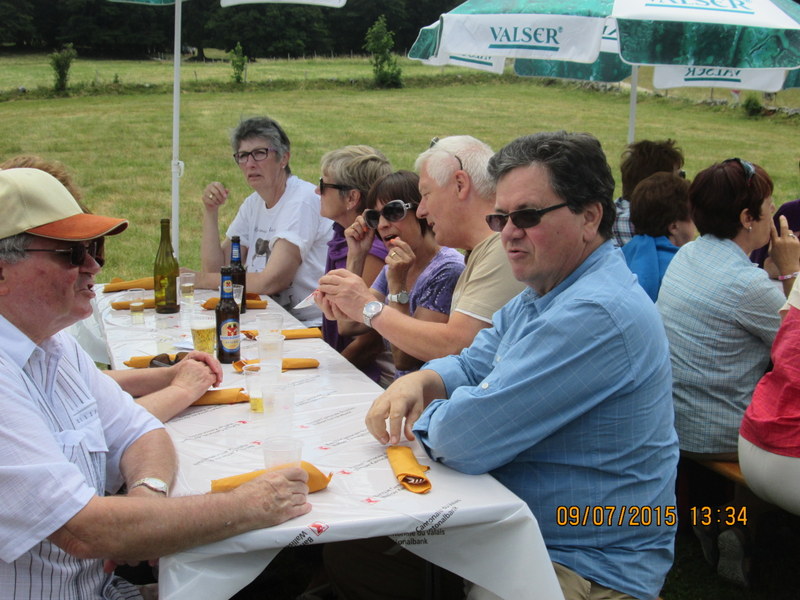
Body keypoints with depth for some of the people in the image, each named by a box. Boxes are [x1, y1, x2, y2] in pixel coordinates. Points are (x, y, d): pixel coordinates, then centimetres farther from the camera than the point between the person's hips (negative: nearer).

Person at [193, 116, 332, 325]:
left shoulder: (303, 200, -14)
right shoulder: (253, 203, 11)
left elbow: (271, 282, -20)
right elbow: (216, 268, 8)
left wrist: (199, 280, -11)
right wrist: (210, 211, -2)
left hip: (313, 327, -7)